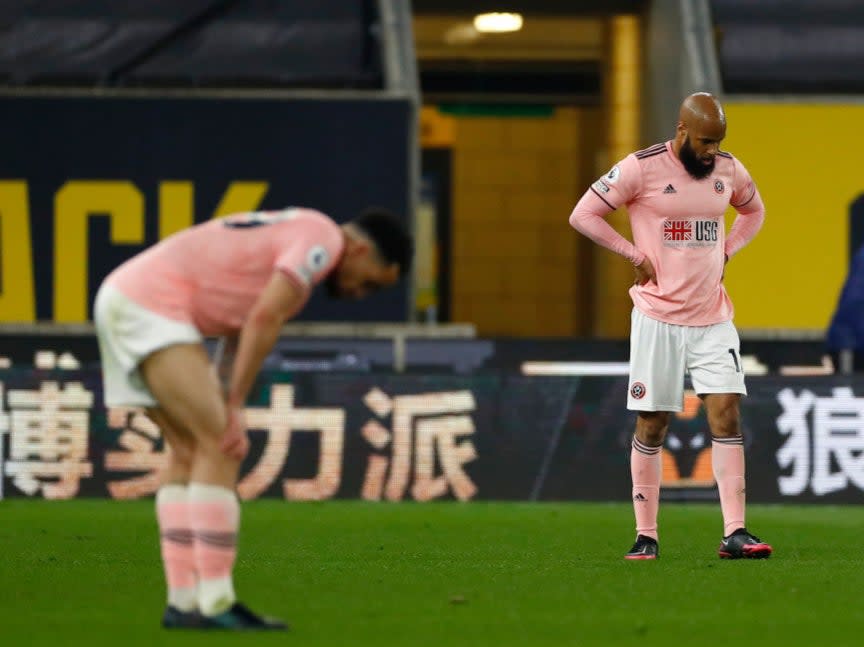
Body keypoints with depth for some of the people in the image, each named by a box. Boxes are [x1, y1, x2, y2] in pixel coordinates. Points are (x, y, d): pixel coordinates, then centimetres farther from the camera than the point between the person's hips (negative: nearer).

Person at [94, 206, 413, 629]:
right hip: (152, 306, -10)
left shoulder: (290, 237, 25)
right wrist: (234, 408, -15)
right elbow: (264, 318, -17)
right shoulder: (324, 238, -5)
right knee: (219, 445, -11)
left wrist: (226, 410, 12)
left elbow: (241, 335, 23)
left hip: (121, 297, 10)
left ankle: (183, 603, 8)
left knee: (190, 449, 12)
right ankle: (215, 604, -13)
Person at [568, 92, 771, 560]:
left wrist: (725, 252, 10)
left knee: (726, 414, -7)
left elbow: (753, 211, 26)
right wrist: (636, 256, -9)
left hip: (713, 319, 4)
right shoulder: (641, 168, -10)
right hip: (659, 319, -4)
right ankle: (645, 535, 10)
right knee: (651, 424, 1)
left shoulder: (728, 170, 6)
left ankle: (734, 532, -9)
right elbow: (583, 214, -7)